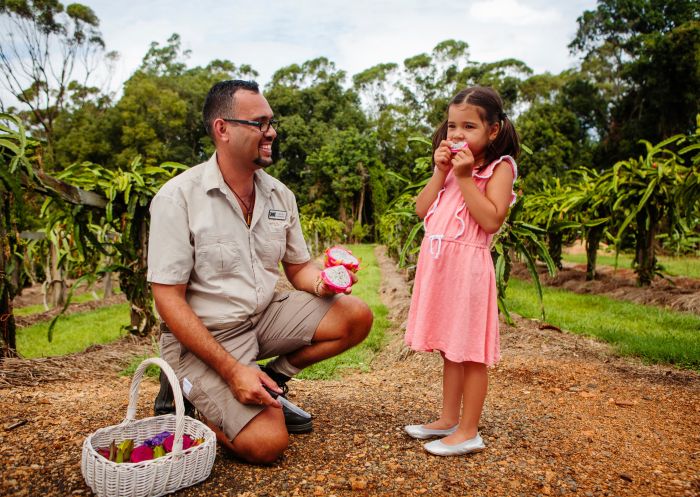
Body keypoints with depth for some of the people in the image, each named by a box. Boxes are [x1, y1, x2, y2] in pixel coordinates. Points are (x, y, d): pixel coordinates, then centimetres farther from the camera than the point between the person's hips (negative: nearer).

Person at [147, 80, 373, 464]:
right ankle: (186, 393, 8)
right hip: (204, 335, -6)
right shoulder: (178, 197, -16)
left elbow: (298, 267, 11)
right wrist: (232, 370, -23)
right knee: (267, 442, -20)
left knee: (356, 316, -9)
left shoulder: (280, 195, 2)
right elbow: (169, 300, -17)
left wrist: (321, 283, -15)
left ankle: (272, 381, 6)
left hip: (266, 317, 6)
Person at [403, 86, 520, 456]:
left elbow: (492, 219, -18)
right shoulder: (450, 166, 17)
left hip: (468, 266, -7)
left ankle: (468, 432, 12)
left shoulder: (499, 167, -4)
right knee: (449, 349, 15)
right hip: (438, 263, 7)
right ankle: (448, 420, 28)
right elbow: (421, 209, 8)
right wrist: (440, 173, -1)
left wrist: (464, 177, -16)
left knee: (470, 353, 1)